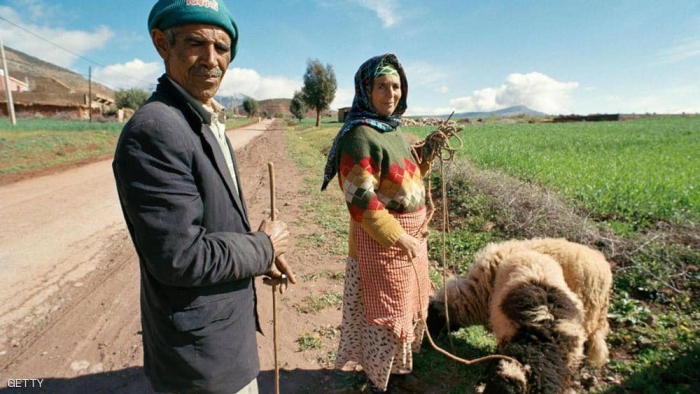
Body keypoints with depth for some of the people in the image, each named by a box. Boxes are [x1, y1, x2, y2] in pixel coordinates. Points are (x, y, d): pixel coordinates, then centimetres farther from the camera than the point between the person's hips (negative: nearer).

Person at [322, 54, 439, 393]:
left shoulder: (394, 129, 7)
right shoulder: (359, 136, -18)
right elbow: (360, 200, -23)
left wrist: (429, 150, 4)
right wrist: (398, 237, -20)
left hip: (412, 236, 9)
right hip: (380, 241, -9)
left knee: (409, 308, 21)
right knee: (385, 313, 7)